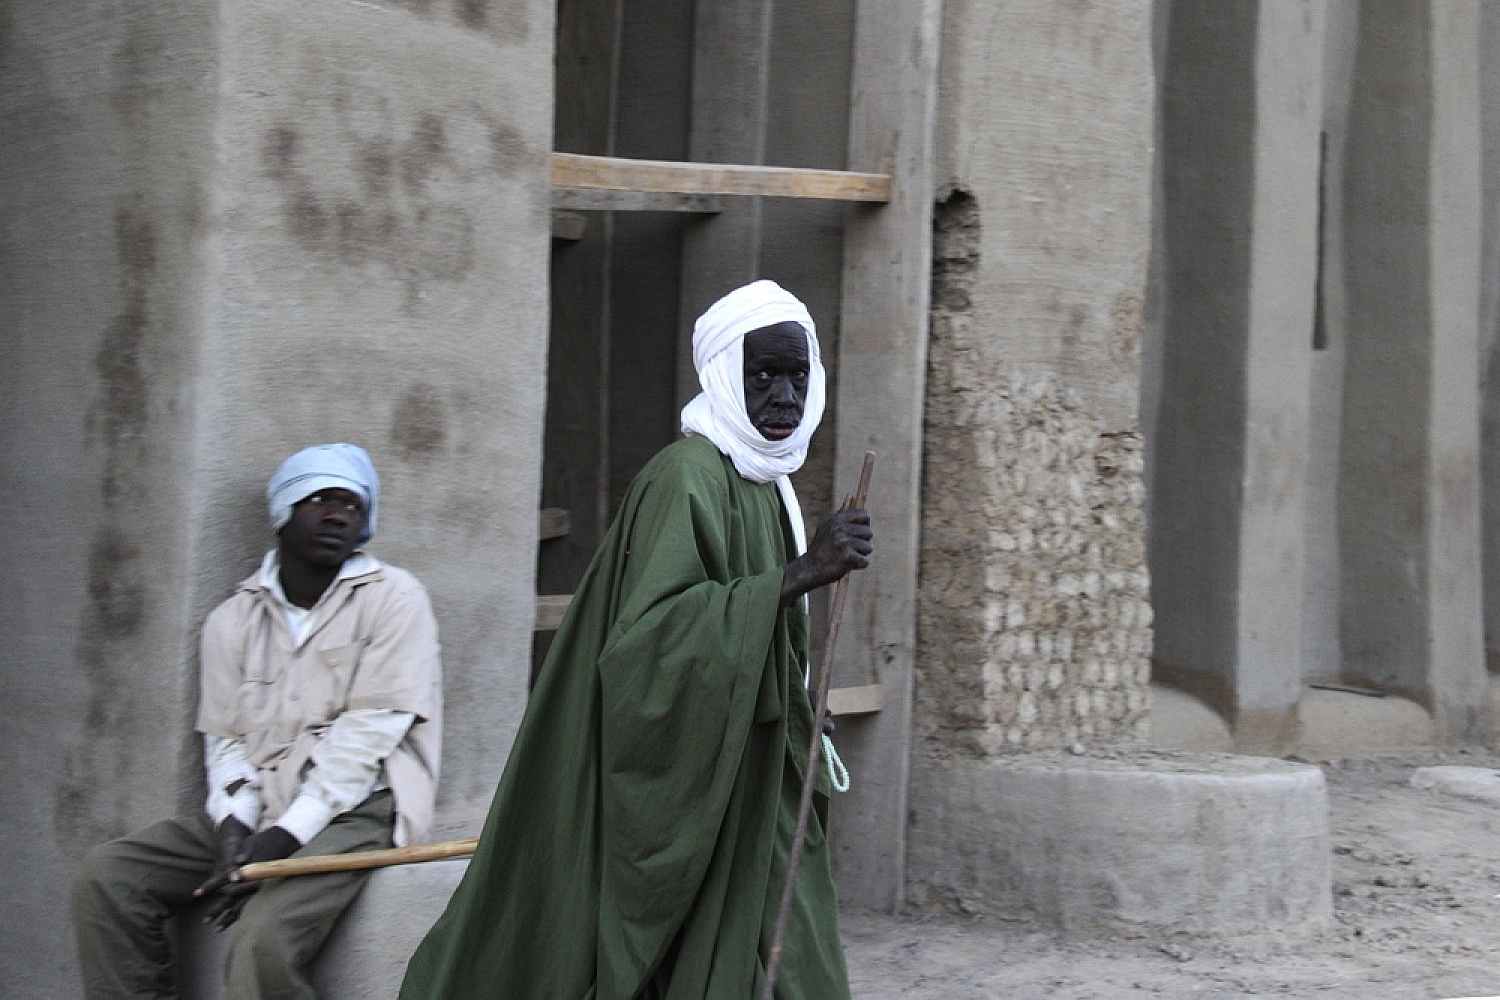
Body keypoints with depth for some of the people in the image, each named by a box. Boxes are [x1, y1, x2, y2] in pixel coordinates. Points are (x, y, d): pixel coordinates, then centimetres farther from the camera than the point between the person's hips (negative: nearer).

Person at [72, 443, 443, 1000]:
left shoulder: (393, 598, -1)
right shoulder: (234, 620, 14)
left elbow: (367, 731, -9)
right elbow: (225, 741, 10)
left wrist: (287, 834, -16)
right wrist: (234, 825, -11)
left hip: (356, 808, -5)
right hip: (257, 808, 5)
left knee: (263, 940, -30)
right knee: (105, 877, -12)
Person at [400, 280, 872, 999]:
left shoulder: (761, 483, 13)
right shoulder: (687, 480, -16)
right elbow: (647, 636, -29)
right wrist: (797, 575, -32)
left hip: (748, 798, 9)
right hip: (684, 797, -9)